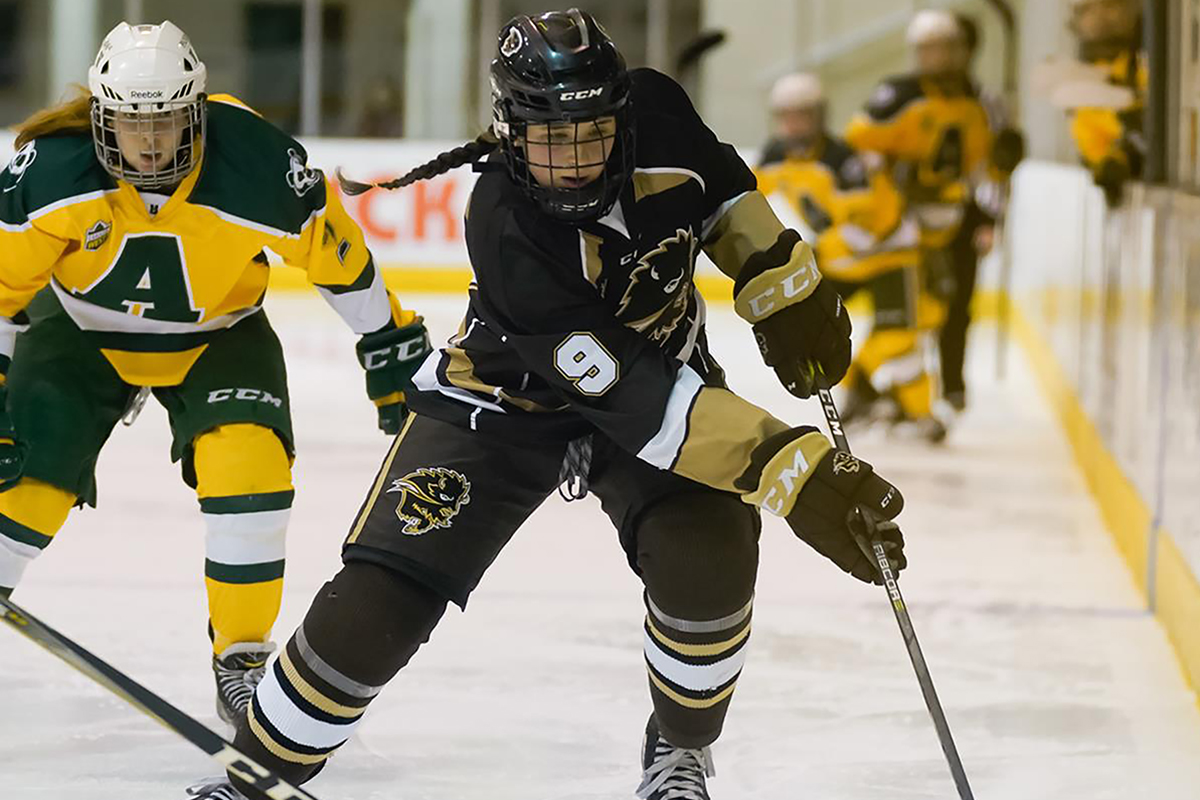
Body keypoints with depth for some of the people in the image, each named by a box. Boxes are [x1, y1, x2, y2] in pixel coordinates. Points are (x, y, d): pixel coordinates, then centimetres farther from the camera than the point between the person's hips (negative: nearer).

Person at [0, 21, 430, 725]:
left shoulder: (259, 167, -30)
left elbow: (337, 254, -13)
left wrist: (394, 351, -3)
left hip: (215, 336, -1)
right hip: (81, 328, 1)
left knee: (251, 470, -22)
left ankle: (243, 659, -7)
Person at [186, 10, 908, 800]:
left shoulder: (655, 115, -24)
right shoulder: (509, 237, -37)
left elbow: (718, 186, 4)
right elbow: (638, 404, -40)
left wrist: (785, 284, -6)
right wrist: (794, 473, -45)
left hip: (662, 359, 3)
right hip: (505, 398, -3)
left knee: (708, 565, -22)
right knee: (379, 597, -12)